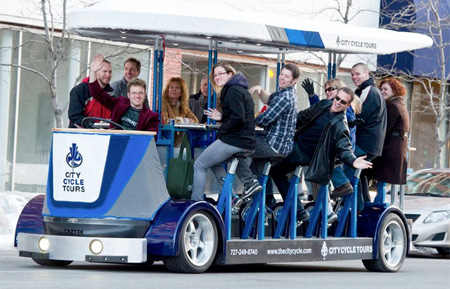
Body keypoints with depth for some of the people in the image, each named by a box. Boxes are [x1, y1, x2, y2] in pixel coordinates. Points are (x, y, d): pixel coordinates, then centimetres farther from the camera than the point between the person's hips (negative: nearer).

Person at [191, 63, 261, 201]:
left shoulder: (233, 91, -12)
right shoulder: (241, 90, 19)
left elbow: (238, 118, -23)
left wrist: (222, 131, -11)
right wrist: (222, 117, 13)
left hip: (233, 141, -10)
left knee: (199, 165, 2)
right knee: (214, 163, 31)